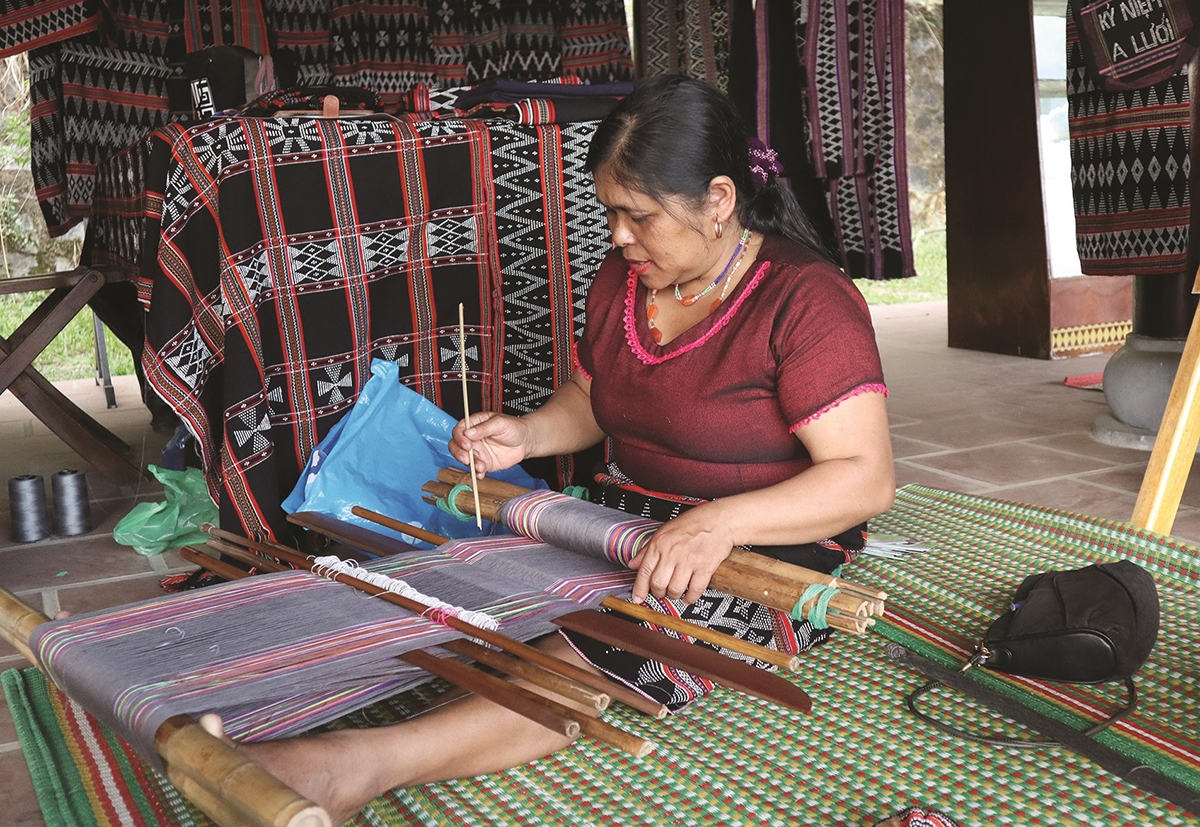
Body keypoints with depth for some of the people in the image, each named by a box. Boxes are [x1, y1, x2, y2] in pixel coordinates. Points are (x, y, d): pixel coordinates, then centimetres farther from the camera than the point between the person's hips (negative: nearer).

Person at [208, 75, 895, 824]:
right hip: (632, 523, 8)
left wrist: (721, 523, -36)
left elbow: (867, 479, -22)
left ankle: (360, 763, -51)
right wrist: (525, 436, 0)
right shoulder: (623, 279, 7)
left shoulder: (806, 299, -16)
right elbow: (587, 399, 22)